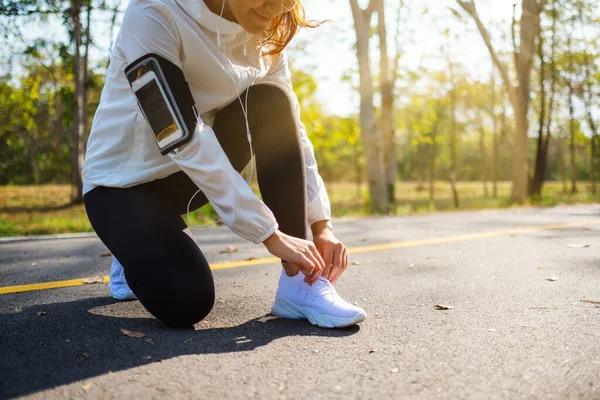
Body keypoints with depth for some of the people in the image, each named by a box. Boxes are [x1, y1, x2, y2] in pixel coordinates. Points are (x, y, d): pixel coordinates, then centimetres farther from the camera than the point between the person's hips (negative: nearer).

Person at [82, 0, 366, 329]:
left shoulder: (265, 33, -5)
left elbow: (290, 131, -7)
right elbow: (183, 141, -32)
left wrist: (322, 225, -17)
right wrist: (271, 234, -33)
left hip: (196, 171, 5)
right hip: (125, 179, -5)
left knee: (271, 102, -21)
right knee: (187, 301, -28)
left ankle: (300, 284, -15)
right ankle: (136, 248, 10)